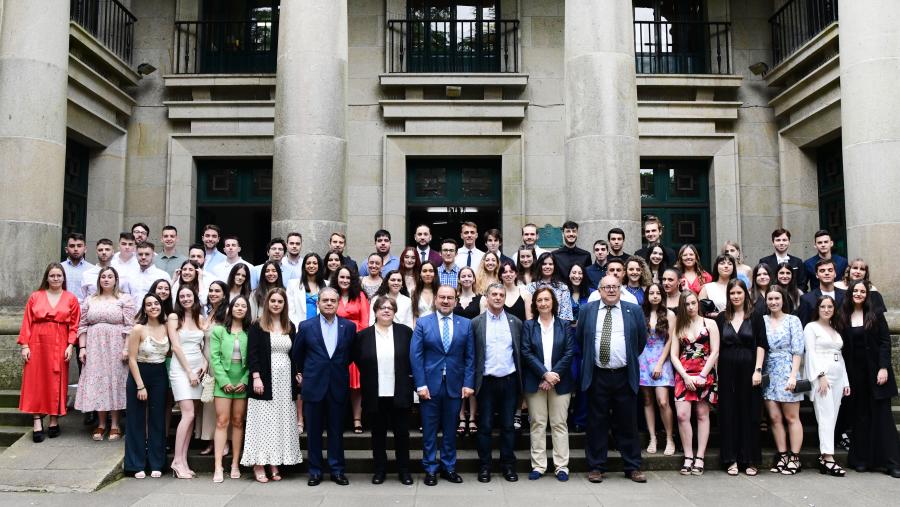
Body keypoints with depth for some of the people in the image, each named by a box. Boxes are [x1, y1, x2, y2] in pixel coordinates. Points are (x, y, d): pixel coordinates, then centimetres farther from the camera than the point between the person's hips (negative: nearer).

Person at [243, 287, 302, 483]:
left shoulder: (290, 327, 13)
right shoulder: (257, 326, 0)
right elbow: (252, 353, -7)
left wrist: (297, 375, 8)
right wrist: (256, 377, -16)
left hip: (285, 380, 5)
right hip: (265, 379, -4)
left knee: (282, 422, 4)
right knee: (263, 421, -2)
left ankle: (275, 464, 10)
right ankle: (259, 466, 3)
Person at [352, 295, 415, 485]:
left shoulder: (406, 332, 1)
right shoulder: (363, 335, 1)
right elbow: (357, 360, 10)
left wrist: (411, 379, 2)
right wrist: (369, 377, 7)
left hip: (399, 394, 0)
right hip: (375, 395, 1)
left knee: (402, 432, 7)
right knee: (378, 433, 11)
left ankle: (404, 470, 20)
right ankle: (380, 469, 23)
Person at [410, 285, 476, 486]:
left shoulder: (466, 324, 5)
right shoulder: (422, 323, 0)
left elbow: (470, 357, 4)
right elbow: (415, 355, -4)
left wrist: (468, 383, -4)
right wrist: (420, 384, -11)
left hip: (455, 385, 1)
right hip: (429, 385, -1)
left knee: (450, 430, 11)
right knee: (429, 430, 6)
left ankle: (449, 467, 24)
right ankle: (430, 469, 18)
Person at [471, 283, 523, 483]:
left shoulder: (515, 322, 6)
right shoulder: (476, 322, 0)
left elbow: (520, 352, 8)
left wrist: (520, 380, 4)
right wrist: (472, 382, -3)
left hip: (509, 380, 2)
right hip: (486, 381, -1)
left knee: (508, 425, 8)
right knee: (485, 426, 5)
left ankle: (508, 465, 19)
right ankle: (484, 466, 15)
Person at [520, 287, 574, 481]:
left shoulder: (564, 326, 6)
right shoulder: (528, 326, 4)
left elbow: (569, 352, -1)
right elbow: (526, 353, -4)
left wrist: (554, 374, -11)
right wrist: (545, 374, -13)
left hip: (560, 381, 0)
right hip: (535, 382, 0)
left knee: (559, 424, 3)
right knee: (538, 424, 4)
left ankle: (561, 466, 8)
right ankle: (538, 465, 10)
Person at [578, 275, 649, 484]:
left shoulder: (634, 310, 4)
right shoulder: (588, 310, 5)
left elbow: (642, 339, 11)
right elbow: (579, 337, 13)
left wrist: (630, 359, 13)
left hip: (624, 376, 0)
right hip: (597, 376, 0)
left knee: (627, 423, 6)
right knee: (597, 423, 5)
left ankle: (633, 467, 16)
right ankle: (596, 467, 14)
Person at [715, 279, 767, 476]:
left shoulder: (755, 316, 3)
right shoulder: (721, 318, 8)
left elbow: (761, 345, -1)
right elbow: (716, 347, 8)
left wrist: (758, 370, -10)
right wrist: (716, 372, 0)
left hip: (748, 370, -2)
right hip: (727, 371, 2)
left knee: (750, 413, 3)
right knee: (729, 414, 3)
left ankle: (751, 460, 11)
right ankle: (731, 459, 10)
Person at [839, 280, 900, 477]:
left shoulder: (876, 315, 0)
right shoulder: (844, 317, 5)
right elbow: (842, 347, 5)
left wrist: (884, 368, -12)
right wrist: (844, 375, 0)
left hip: (875, 371, -2)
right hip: (855, 373, 2)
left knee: (882, 415, -1)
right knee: (860, 416, 6)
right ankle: (862, 459, 12)